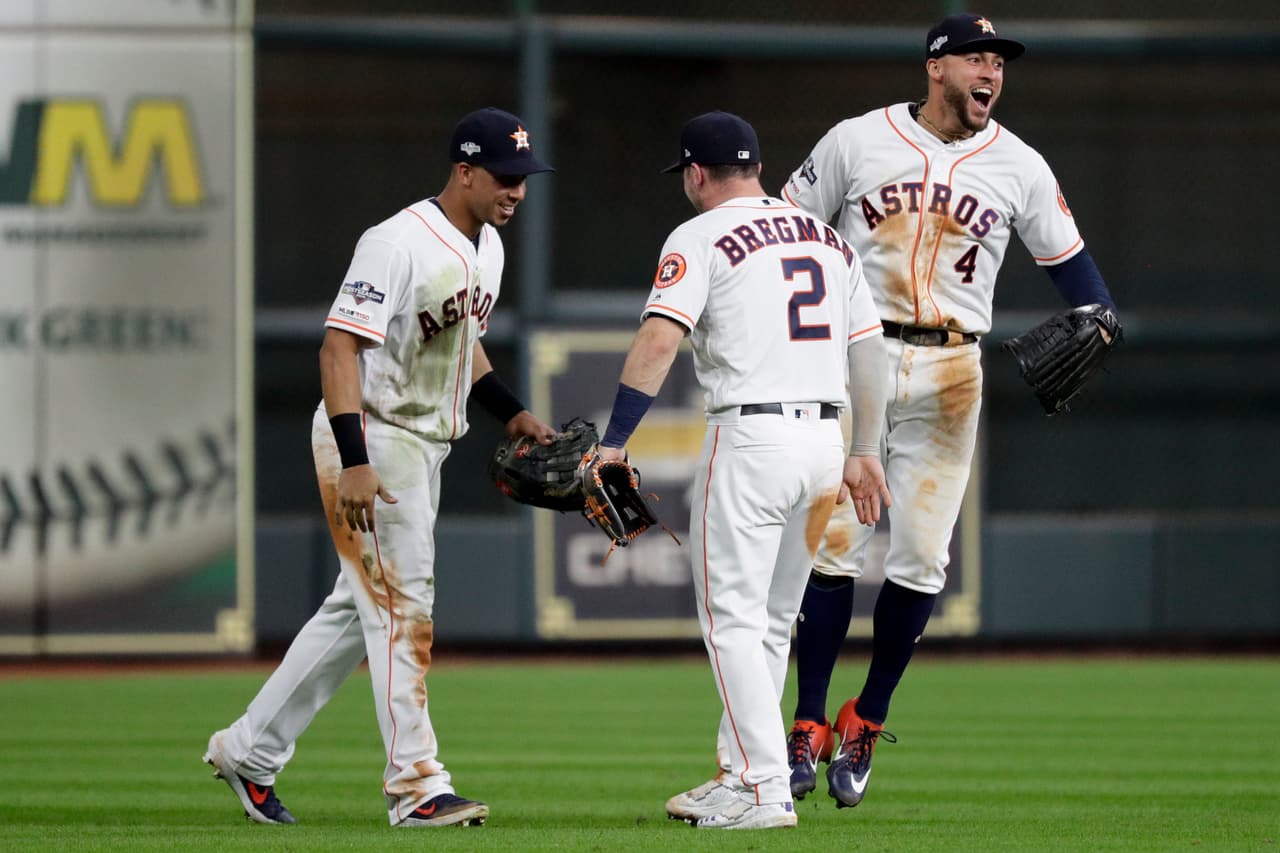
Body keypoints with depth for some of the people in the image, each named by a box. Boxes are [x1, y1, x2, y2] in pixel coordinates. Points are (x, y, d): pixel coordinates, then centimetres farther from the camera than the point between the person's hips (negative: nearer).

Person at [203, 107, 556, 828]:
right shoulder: (400, 243, -20)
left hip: (424, 445, 10)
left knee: (362, 609, 14)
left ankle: (250, 751, 23)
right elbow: (339, 347, -25)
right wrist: (355, 463, -32)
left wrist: (513, 412, 12)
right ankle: (416, 784, -8)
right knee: (402, 605, -10)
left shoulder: (486, 246, 10)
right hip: (370, 438, -10)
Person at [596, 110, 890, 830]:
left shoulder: (701, 238, -4)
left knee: (733, 618, -4)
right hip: (824, 439, 7)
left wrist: (613, 443, -17)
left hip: (750, 439, -7)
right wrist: (865, 452, 24)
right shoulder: (828, 239, 16)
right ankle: (738, 777, 20)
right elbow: (871, 352, 17)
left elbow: (659, 341, -16)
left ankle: (765, 790, -12)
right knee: (772, 623, 16)